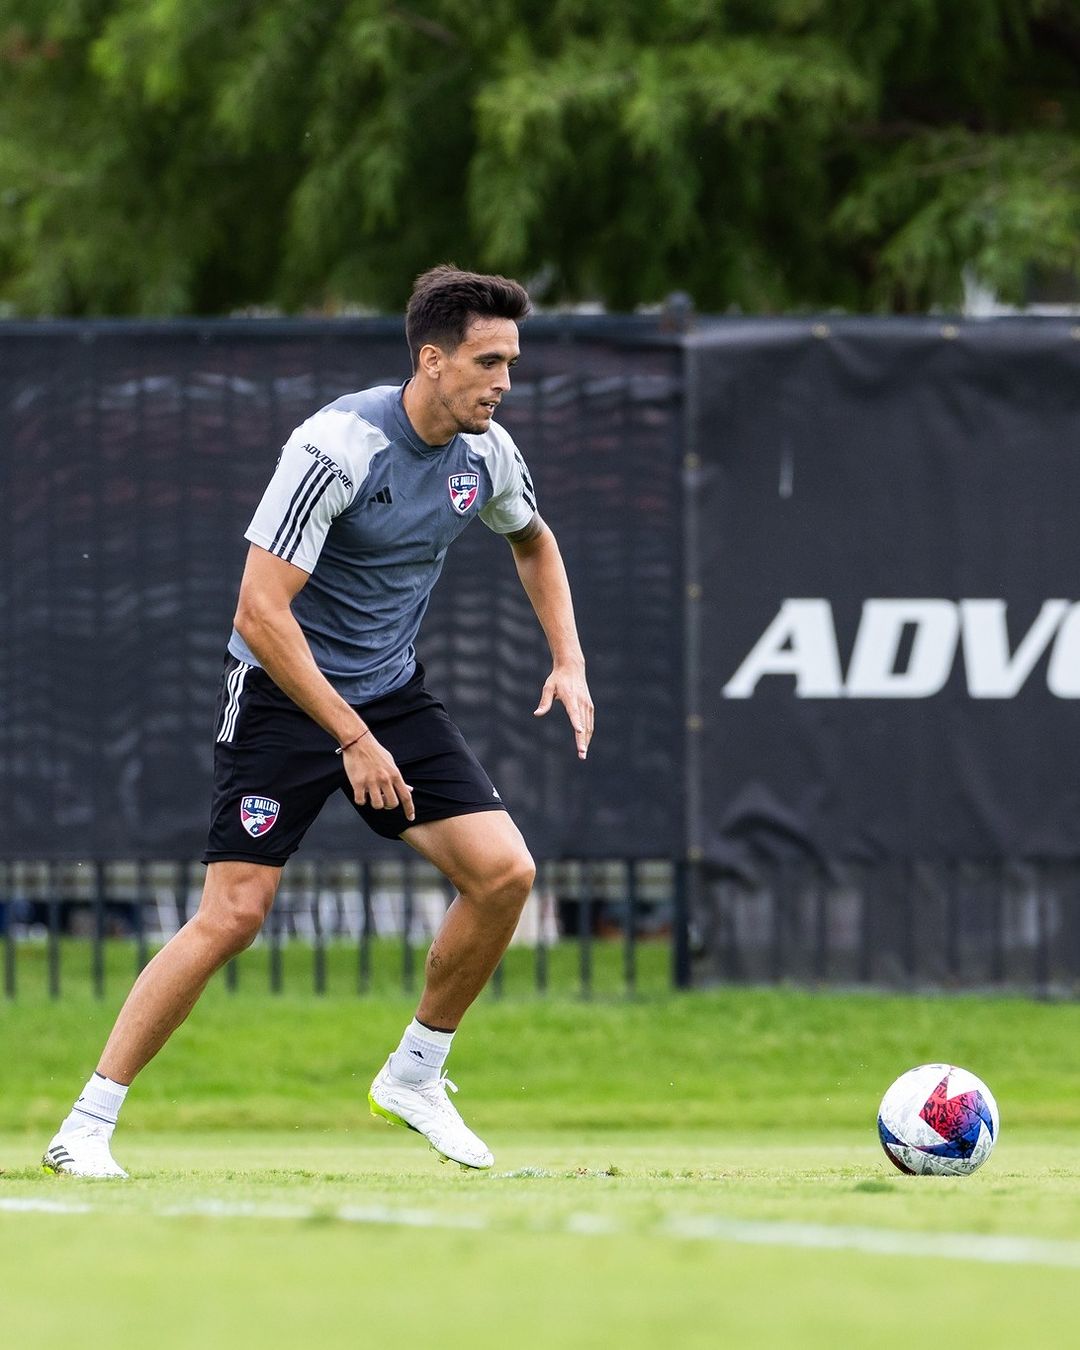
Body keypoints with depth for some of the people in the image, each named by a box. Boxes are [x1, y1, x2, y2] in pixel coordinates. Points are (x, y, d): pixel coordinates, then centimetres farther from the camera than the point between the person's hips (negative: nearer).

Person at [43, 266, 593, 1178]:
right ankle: (87, 1128, -5)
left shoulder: (487, 451, -3)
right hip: (283, 693, -6)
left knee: (504, 872, -9)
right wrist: (353, 738, -29)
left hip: (393, 694, 6)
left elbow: (535, 544, 22)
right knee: (234, 914, -14)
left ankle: (415, 1076, 11)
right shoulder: (337, 446, -25)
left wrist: (569, 662, 8)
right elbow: (261, 612, -27)